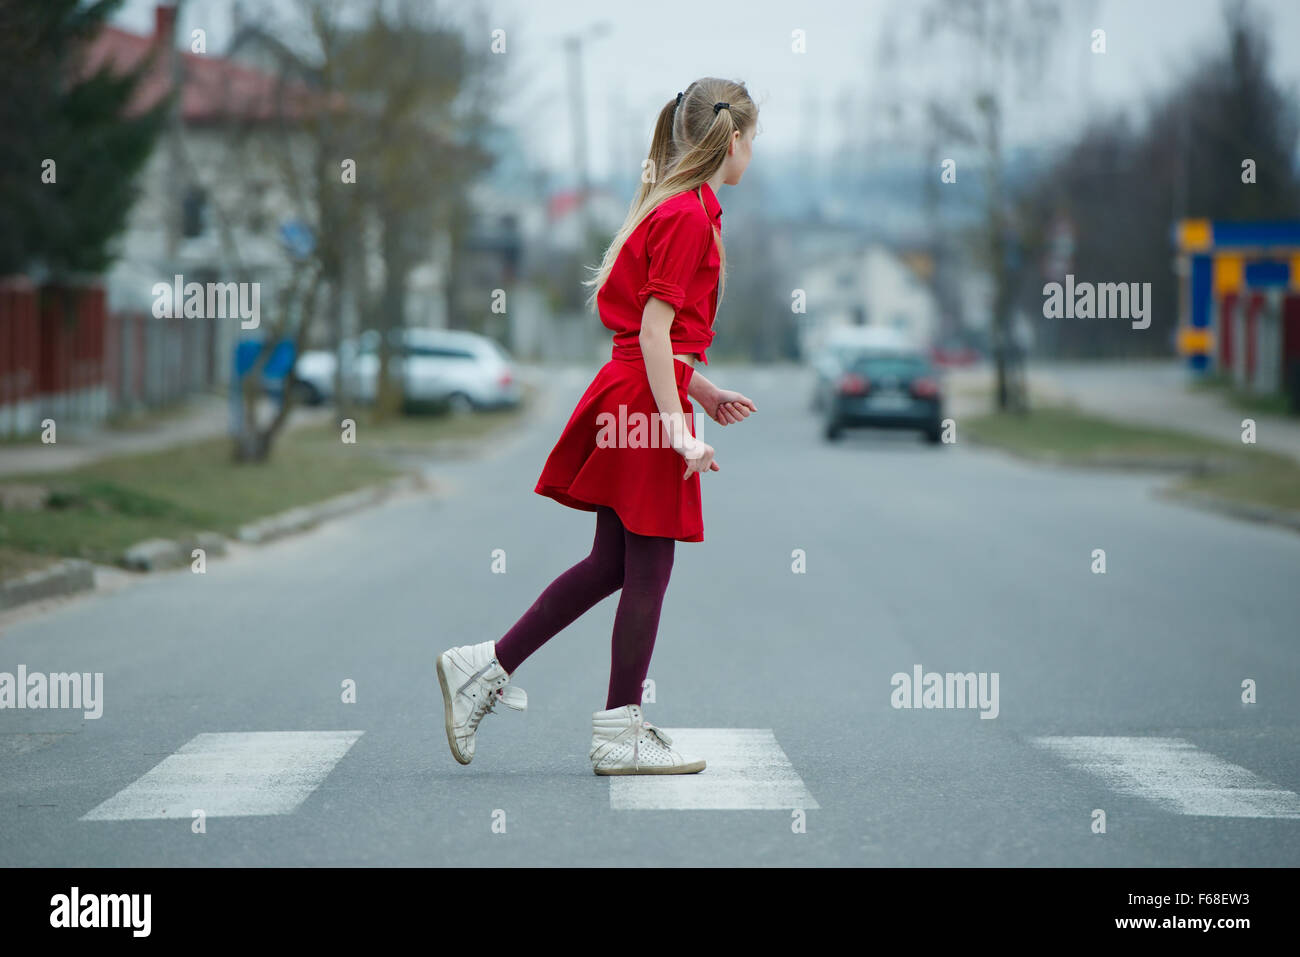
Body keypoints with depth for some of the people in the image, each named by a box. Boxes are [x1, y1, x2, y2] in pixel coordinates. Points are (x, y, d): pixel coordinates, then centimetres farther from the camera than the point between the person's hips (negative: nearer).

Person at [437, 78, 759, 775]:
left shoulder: (676, 209, 16)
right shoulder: (689, 217, -15)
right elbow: (654, 332, -20)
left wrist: (704, 392, 20)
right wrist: (680, 428, -22)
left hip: (632, 396, 10)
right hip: (648, 402, -10)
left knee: (614, 563, 12)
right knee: (647, 567, -2)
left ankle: (484, 668, 14)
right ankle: (621, 733, 5)